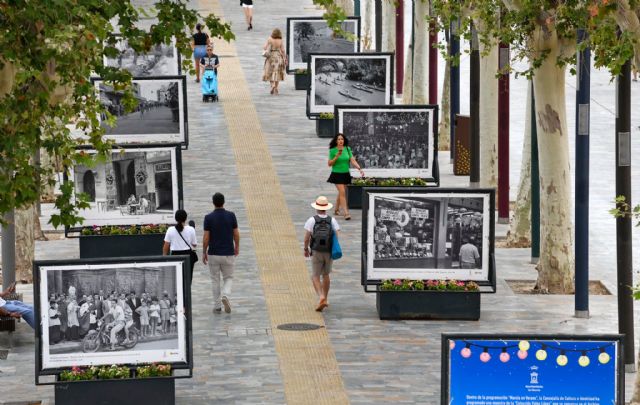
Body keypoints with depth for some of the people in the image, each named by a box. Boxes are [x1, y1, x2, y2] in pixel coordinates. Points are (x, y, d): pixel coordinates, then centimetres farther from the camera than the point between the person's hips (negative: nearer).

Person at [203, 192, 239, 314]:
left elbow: (206, 237, -9)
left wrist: (204, 252, 4)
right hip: (228, 253, 1)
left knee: (215, 280, 11)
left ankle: (217, 306, 12)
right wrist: (237, 247, 18)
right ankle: (225, 295, -14)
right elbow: (236, 234, 0)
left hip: (213, 253, -1)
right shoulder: (231, 215, -6)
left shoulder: (209, 217, -10)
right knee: (228, 278, 15)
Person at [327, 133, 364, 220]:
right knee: (342, 193, -12)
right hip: (337, 174, -4)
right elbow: (330, 164, -6)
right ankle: (346, 213, -15)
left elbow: (352, 160, -1)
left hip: (346, 174, 4)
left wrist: (359, 168, -14)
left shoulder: (347, 149, 2)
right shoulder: (333, 150, -8)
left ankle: (336, 209, 32)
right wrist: (337, 156, -21)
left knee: (341, 193, 14)